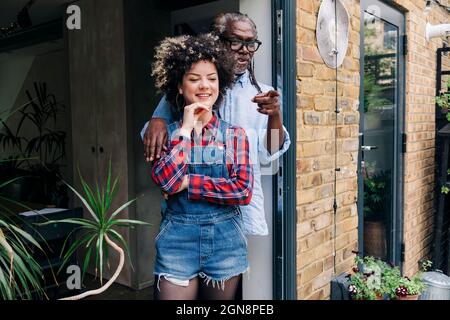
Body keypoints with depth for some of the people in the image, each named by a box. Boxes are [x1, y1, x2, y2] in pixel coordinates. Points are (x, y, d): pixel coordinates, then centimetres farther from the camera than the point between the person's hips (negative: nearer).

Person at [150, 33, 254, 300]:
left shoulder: (234, 134, 1)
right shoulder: (167, 133, 1)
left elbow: (243, 191, -10)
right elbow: (165, 179, -16)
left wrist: (188, 182, -13)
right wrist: (186, 129, -12)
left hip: (225, 241, 1)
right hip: (177, 240, -1)